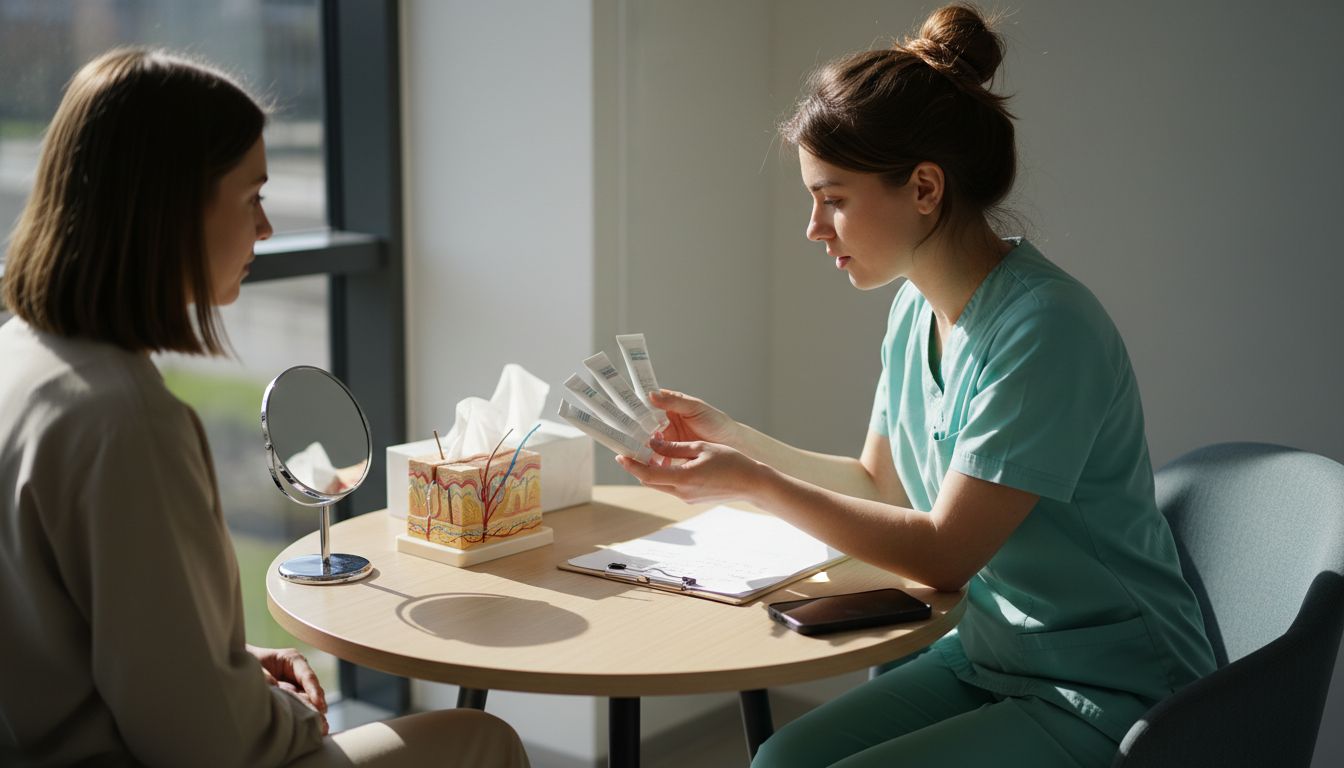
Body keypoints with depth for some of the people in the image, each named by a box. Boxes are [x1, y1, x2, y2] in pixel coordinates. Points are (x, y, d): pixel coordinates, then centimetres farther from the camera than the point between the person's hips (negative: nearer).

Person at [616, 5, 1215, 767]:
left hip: (1104, 695, -7)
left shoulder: (1044, 330, -25)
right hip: (987, 657, 8)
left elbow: (943, 552, -21)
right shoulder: (917, 310, 2)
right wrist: (732, 437, 3)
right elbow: (879, 484, 14)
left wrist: (753, 483, -19)